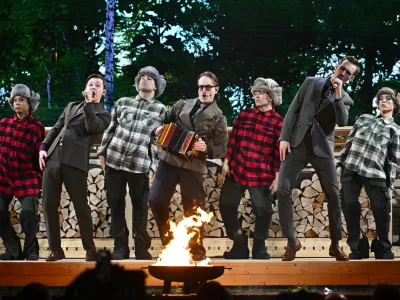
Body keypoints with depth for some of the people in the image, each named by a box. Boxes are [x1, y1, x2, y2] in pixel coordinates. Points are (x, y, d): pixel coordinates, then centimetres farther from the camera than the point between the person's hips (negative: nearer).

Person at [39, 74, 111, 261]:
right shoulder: (71, 106, 24)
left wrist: (88, 103, -7)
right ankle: (55, 249, 9)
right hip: (52, 158, 5)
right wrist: (43, 148, 9)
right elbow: (56, 129, 23)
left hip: (75, 162, -5)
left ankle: (90, 249, 9)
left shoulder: (103, 114, 8)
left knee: (81, 206, -3)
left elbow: (92, 127, -13)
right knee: (49, 205, 1)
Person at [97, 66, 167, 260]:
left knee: (140, 206, 2)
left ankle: (141, 248, 11)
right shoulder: (122, 103, 12)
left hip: (140, 164, -2)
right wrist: (102, 152, 8)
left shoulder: (161, 109, 5)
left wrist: (154, 166, -5)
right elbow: (110, 129, 15)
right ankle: (120, 247, 13)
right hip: (114, 159, 2)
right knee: (115, 203, 4)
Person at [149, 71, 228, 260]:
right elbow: (165, 120, 23)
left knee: (192, 209, 2)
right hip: (169, 160, 3)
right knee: (156, 200, -5)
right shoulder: (182, 105, 12)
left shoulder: (218, 117, 3)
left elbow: (222, 149, 1)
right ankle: (168, 243, 12)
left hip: (193, 167, -3)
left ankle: (196, 250, 18)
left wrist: (206, 148, -18)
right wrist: (159, 129, 0)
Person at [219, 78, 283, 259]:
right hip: (236, 170, 4)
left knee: (262, 211, 1)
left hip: (261, 175, -4)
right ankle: (240, 245, 20)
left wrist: (277, 177, -7)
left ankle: (259, 248, 19)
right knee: (226, 206, 7)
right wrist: (226, 163, 5)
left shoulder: (278, 122, -4)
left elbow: (279, 152, -4)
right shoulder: (244, 115, 7)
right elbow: (233, 140, 9)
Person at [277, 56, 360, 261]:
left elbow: (342, 122, -8)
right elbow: (293, 110, 6)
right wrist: (284, 137, -5)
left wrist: (337, 95, -13)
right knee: (283, 190, -12)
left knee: (333, 195, -4)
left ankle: (335, 245, 9)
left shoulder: (346, 99, 11)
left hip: (322, 147, 0)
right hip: (297, 143, 0)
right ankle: (292, 242, -1)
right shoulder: (311, 83, 11)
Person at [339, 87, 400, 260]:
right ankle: (357, 246, 12)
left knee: (381, 210, -4)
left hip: (375, 173, -2)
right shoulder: (364, 118, 21)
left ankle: (383, 248, 12)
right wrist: (341, 161, 11)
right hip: (350, 168, 2)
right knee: (349, 207, 0)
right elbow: (350, 141, 20)